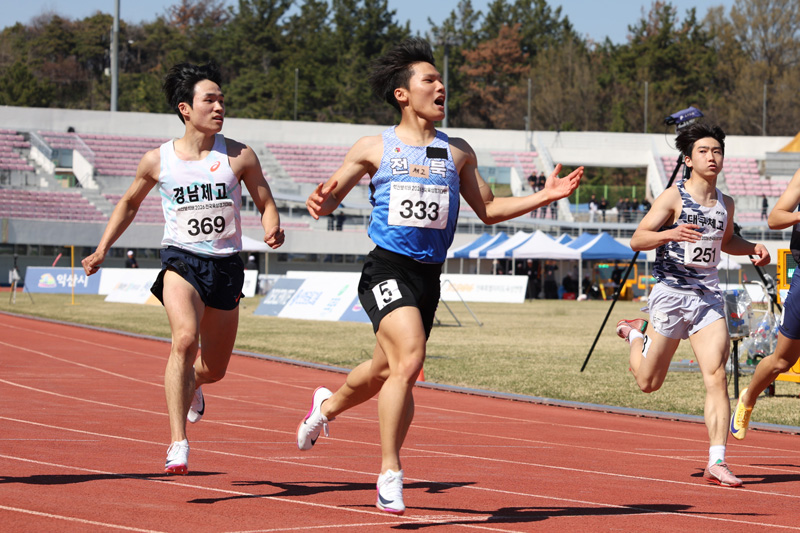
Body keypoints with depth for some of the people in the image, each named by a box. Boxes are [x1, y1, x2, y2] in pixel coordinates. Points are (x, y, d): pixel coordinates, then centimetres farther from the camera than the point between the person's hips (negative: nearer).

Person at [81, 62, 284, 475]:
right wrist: (102, 249, 10)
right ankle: (178, 444, -32)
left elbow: (266, 204, 8)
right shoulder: (158, 160, 0)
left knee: (214, 368, 12)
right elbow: (129, 204, 17)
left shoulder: (240, 157, -1)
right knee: (185, 339, -30)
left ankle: (189, 383, 53)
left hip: (226, 266, 2)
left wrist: (273, 231, -15)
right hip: (181, 260, -2)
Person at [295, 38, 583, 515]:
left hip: (429, 277, 5)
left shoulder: (458, 152, 12)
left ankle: (328, 405, 48)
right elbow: (330, 197, 8)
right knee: (410, 357, -26)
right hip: (387, 267, -5)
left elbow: (488, 209, 19)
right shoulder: (374, 149, 2)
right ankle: (390, 472, -17)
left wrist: (544, 197, 7)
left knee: (387, 370, 14)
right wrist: (321, 203, -17)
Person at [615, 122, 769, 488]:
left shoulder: (725, 204, 10)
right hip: (671, 294, -3)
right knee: (649, 382, 7)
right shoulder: (673, 197, -7)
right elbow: (637, 239, -12)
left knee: (716, 376, -13)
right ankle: (636, 333, 41)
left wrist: (752, 248, 10)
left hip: (709, 296, 3)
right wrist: (670, 234, -31)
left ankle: (717, 462, -14)